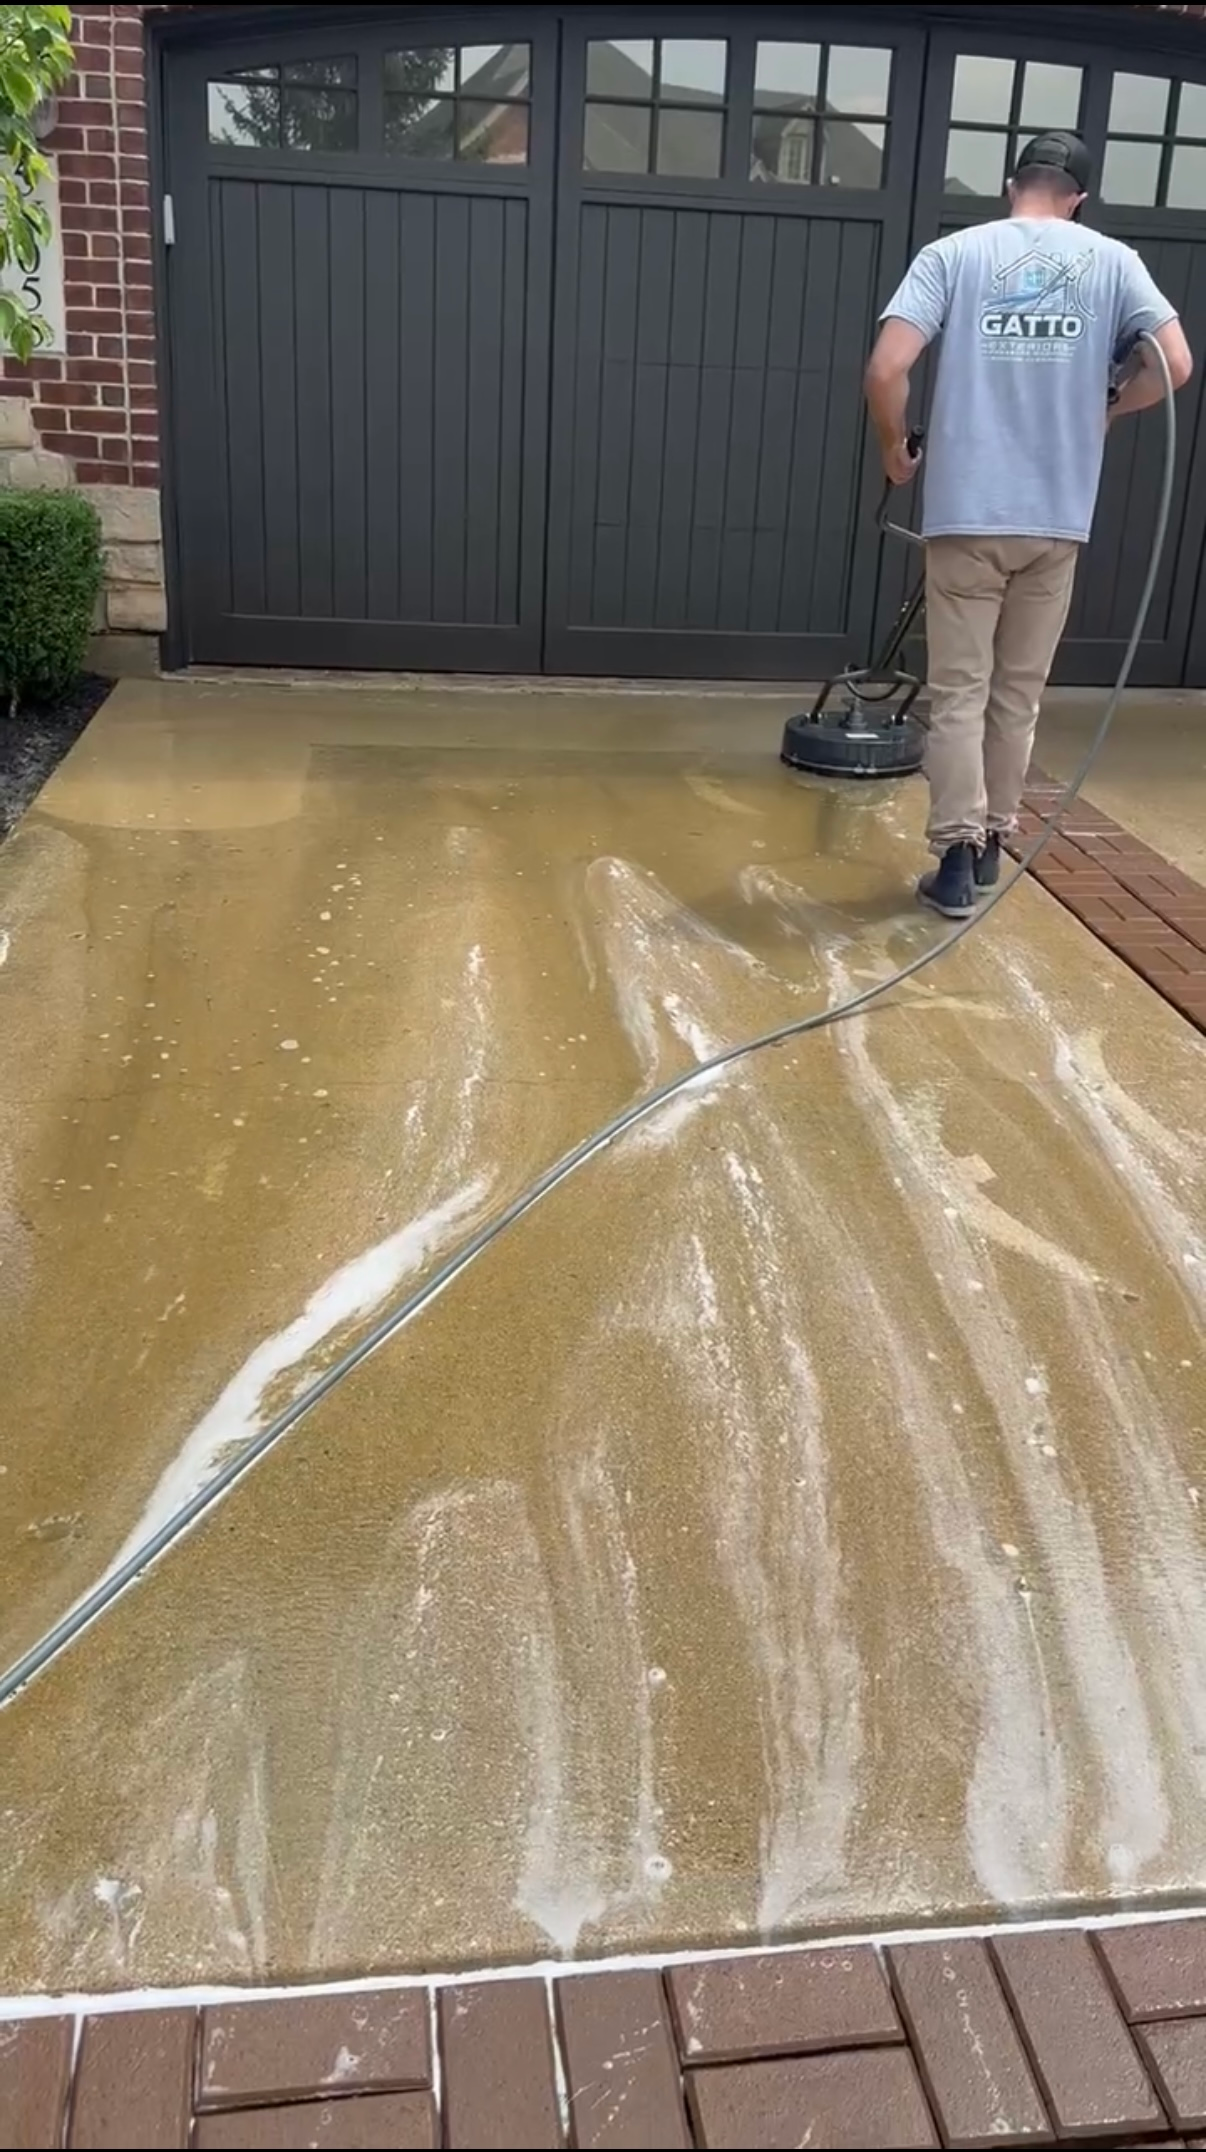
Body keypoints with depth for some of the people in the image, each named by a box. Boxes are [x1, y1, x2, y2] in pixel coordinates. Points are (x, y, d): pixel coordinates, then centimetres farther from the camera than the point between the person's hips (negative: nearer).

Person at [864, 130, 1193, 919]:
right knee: (1019, 693, 14)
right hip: (1058, 518, 2)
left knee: (959, 692, 4)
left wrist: (896, 450, 5)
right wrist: (1106, 410, 14)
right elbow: (1176, 365, -3)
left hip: (967, 514, -2)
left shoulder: (953, 254, -1)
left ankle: (958, 856, 0)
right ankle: (991, 843, 23)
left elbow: (886, 369, -12)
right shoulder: (1112, 260, 4)